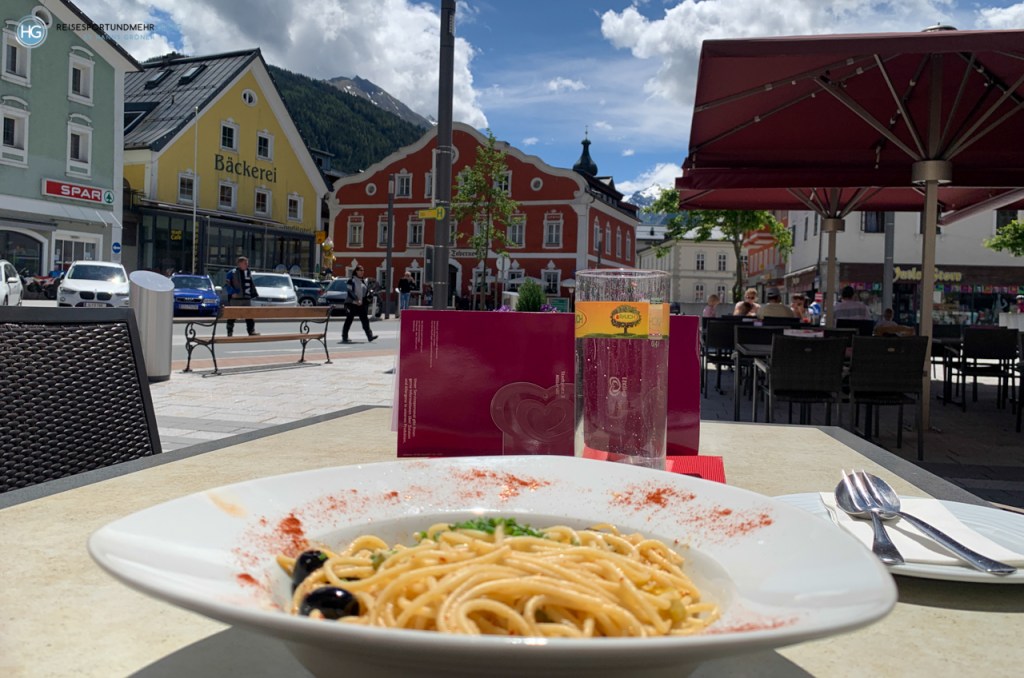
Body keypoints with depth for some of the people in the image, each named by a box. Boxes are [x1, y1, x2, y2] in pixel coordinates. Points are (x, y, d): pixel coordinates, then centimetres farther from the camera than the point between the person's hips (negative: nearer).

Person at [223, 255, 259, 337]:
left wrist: (254, 294, 16)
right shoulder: (232, 273, -4)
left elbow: (252, 284, 22)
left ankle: (251, 331, -1)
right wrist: (232, 292, -17)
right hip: (235, 299, -5)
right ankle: (230, 332, 10)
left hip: (247, 299, 5)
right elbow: (226, 285, -7)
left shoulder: (248, 272, 14)